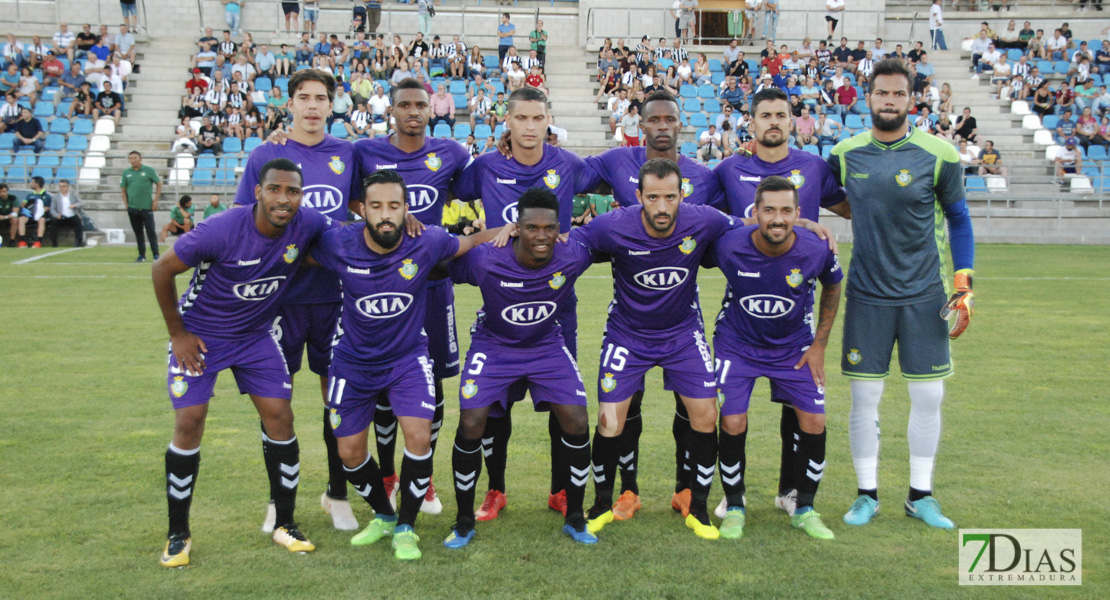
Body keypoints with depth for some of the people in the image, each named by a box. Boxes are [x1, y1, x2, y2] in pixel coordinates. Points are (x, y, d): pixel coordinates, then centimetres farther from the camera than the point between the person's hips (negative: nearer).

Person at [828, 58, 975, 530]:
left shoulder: (938, 156, -5)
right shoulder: (844, 155, -2)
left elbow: (958, 220, 4)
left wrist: (964, 288, 0)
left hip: (923, 295, 0)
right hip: (867, 295, 0)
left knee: (928, 395, 5)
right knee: (864, 397, 2)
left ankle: (920, 495, 21)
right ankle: (867, 494, 17)